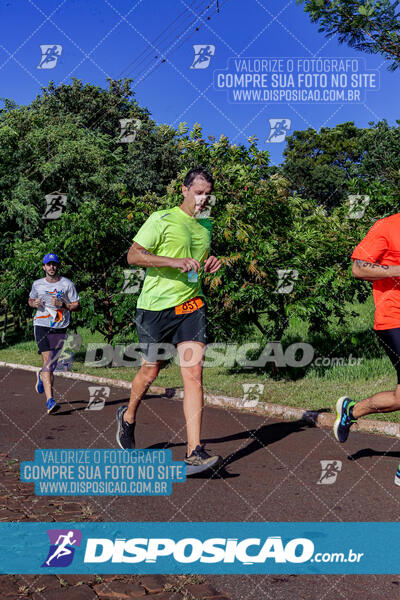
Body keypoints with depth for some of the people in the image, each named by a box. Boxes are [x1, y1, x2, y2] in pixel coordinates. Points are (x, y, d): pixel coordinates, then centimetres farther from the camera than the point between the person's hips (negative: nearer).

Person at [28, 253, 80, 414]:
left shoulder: (67, 284, 2)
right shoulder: (37, 284, 8)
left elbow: (76, 305, 5)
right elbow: (30, 300, 24)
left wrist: (62, 305, -13)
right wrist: (35, 304, 1)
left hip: (59, 328, 0)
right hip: (41, 325, 0)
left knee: (52, 363, 6)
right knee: (47, 361, -12)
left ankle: (41, 376, 44)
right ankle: (50, 400, -15)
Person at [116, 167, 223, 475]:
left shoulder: (207, 225, 15)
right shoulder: (162, 219, -5)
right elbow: (133, 255, -11)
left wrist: (209, 265, 6)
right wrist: (175, 261, -21)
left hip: (191, 306, 4)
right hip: (156, 307, -4)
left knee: (194, 373, -10)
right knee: (151, 371, 10)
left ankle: (194, 452, -11)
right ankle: (128, 416, 41)